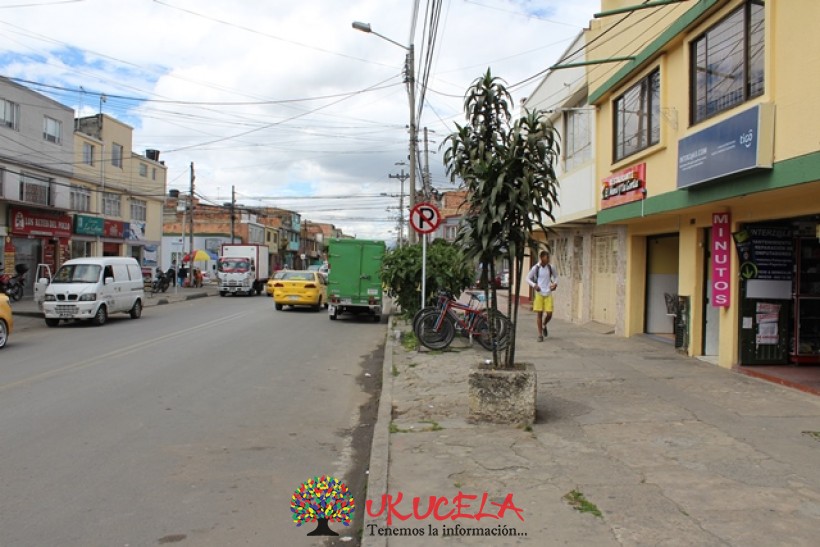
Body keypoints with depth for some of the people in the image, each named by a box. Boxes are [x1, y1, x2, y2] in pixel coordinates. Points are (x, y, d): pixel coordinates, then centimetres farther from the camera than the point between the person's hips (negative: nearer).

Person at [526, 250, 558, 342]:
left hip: (548, 293, 2)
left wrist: (555, 283, -3)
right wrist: (534, 285, -16)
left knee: (549, 313, -4)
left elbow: (555, 277, 17)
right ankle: (540, 334, 9)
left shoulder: (551, 267, 2)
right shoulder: (535, 268, -5)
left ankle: (544, 325, 30)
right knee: (539, 313, -1)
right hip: (539, 293, -2)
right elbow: (528, 278, 1)